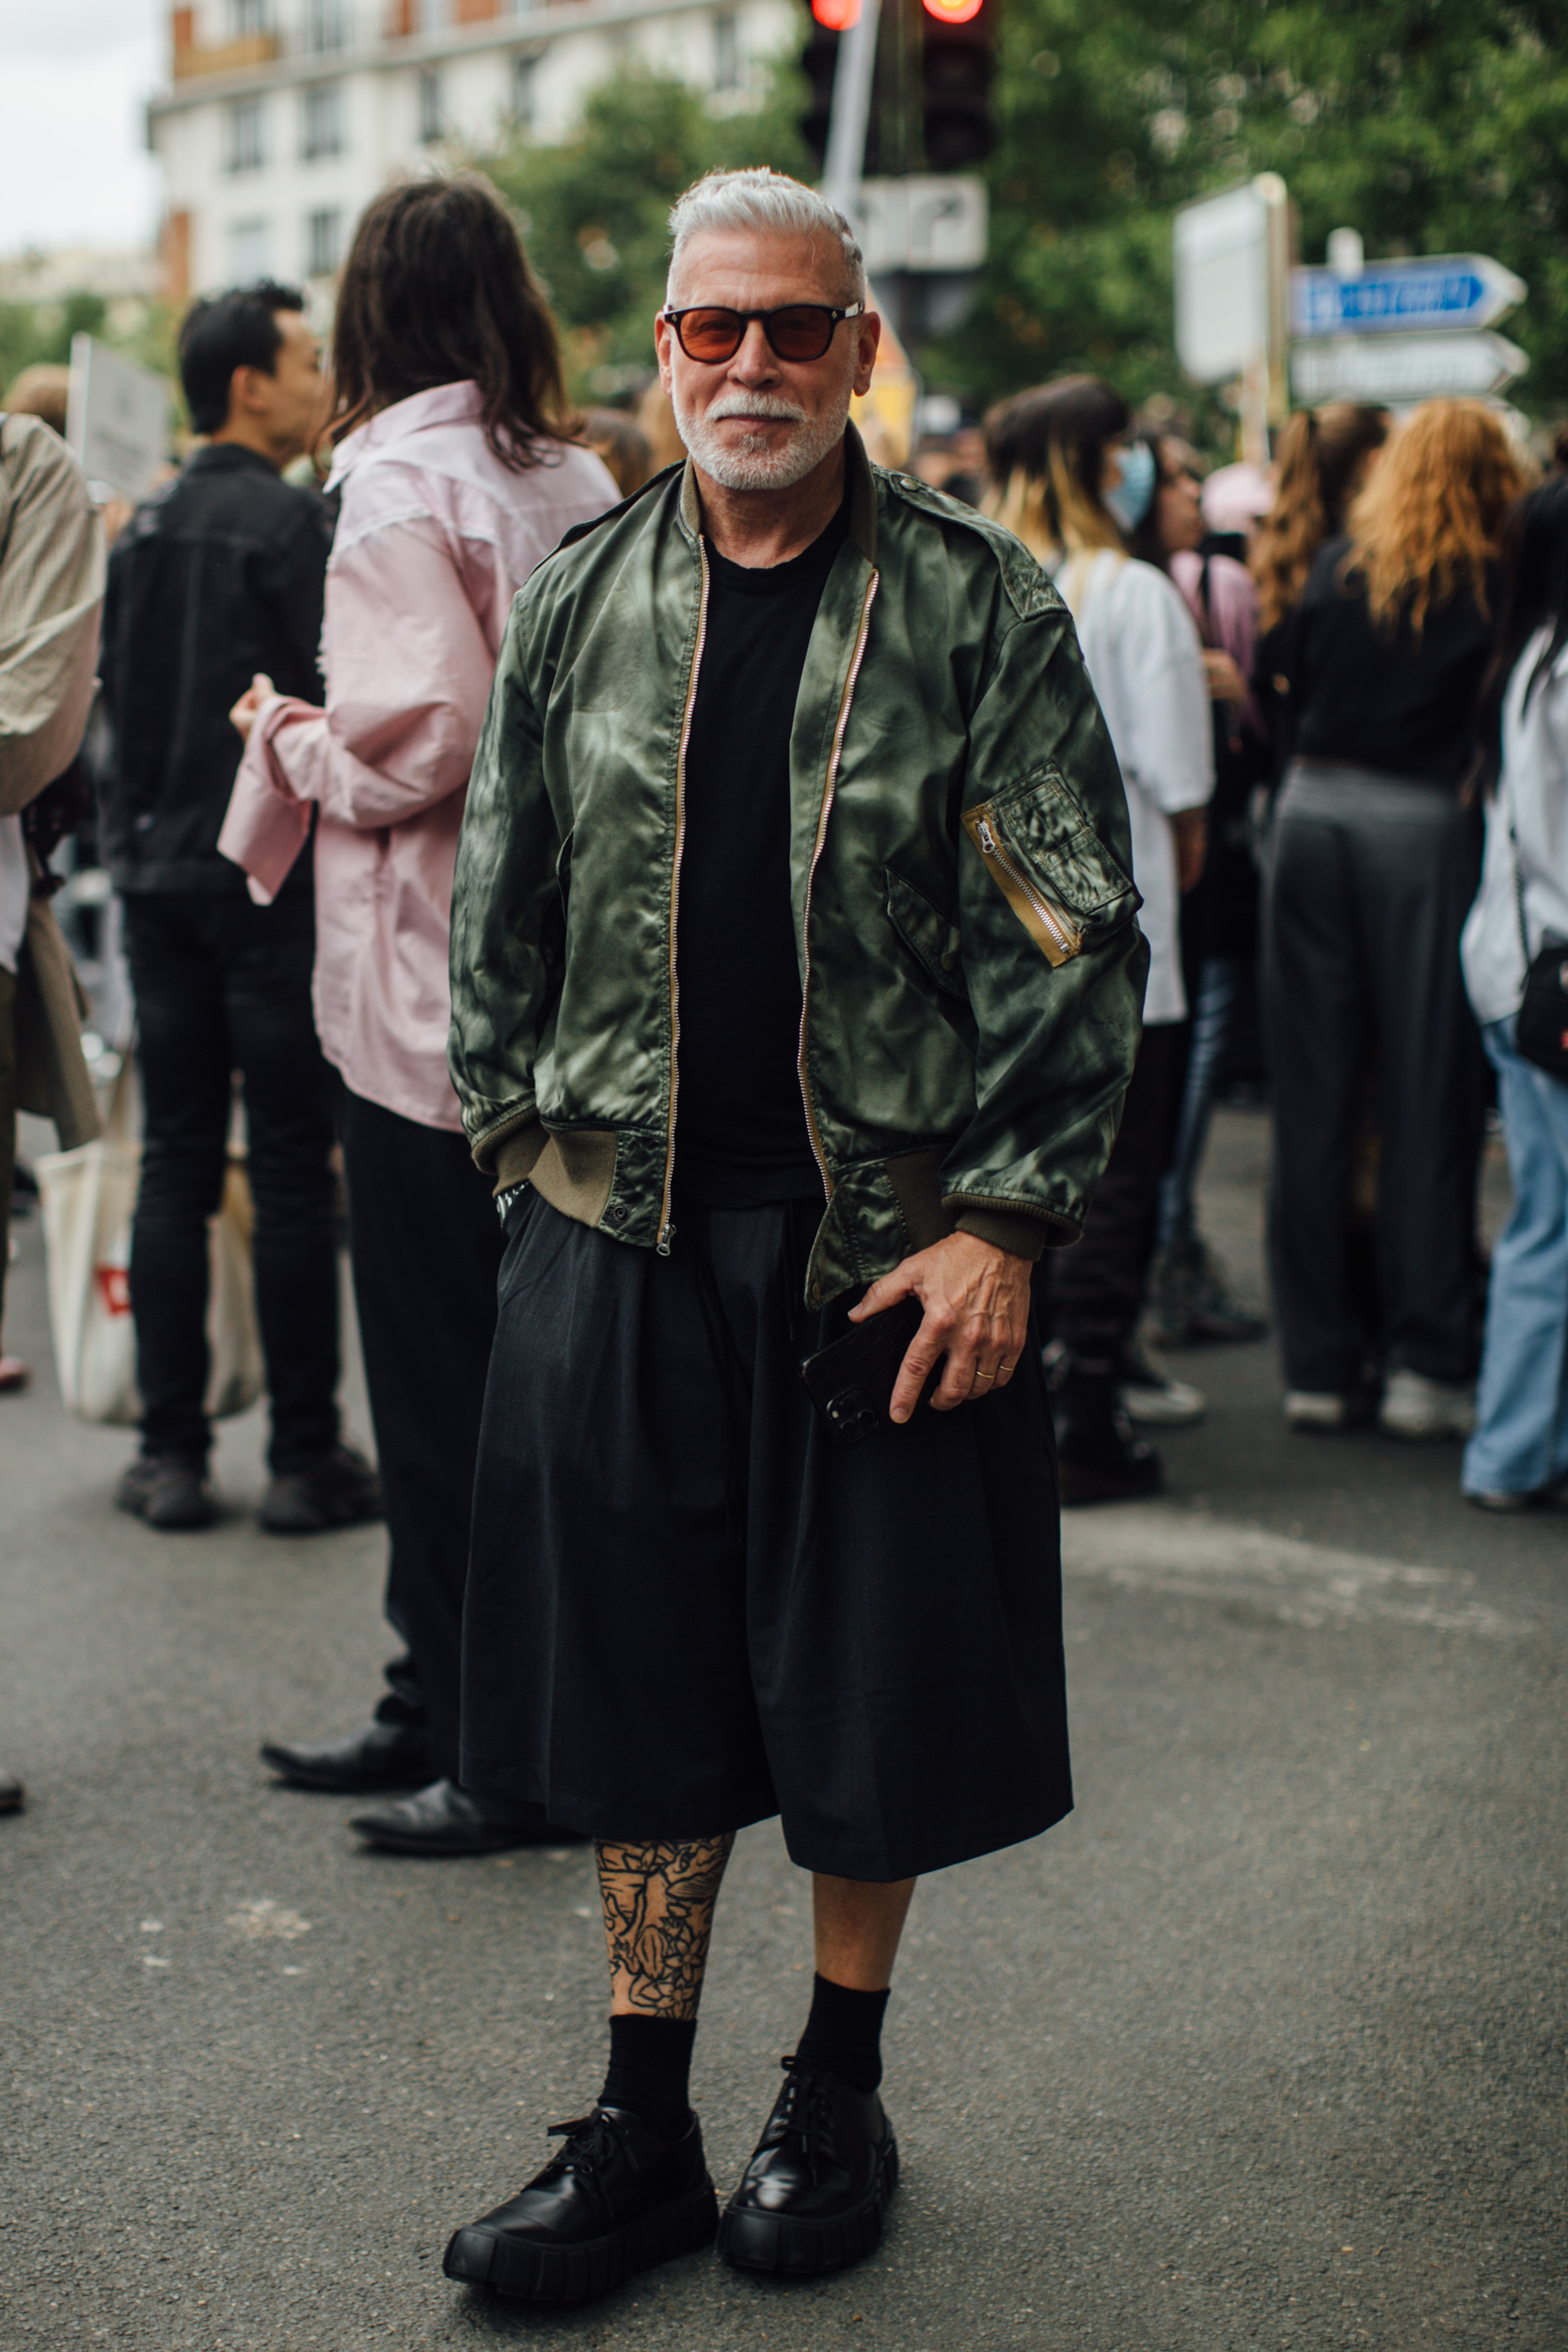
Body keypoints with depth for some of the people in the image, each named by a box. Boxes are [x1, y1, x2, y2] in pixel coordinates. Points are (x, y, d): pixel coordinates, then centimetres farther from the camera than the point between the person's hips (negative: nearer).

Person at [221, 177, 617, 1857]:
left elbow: (419, 739, -22)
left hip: (430, 992, -8)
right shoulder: (577, 482, 9)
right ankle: (444, 1706, 28)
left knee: (443, 1376, 1)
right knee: (501, 1358, 15)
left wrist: (292, 740, -3)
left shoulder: (399, 482, -13)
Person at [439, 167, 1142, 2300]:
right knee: (635, 1682, 9)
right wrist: (521, 1144, 9)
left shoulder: (980, 608, -3)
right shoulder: (578, 603, 6)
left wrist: (1004, 1224, -11)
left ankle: (838, 2098, 29)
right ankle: (641, 2131, 23)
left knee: (870, 1690, 8)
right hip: (621, 1230, 3)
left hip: (893, 1237, -2)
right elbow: (503, 907, 14)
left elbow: (1077, 938, -5)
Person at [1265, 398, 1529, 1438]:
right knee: (1427, 1092, 3)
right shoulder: (1496, 587, -4)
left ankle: (1320, 1361, 12)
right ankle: (1424, 1362, 6)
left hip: (1313, 816, 4)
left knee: (1314, 1091, 7)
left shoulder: (1338, 566, 6)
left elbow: (1290, 691, 11)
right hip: (1422, 831, -3)